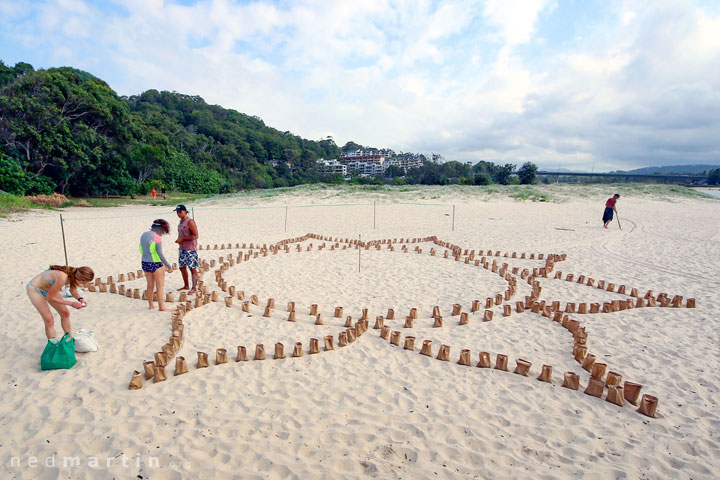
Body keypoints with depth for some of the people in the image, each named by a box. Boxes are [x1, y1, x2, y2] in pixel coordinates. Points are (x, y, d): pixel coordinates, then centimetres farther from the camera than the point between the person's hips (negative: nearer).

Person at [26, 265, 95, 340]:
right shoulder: (62, 278, -41)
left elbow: (73, 291, 1)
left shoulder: (74, 274, -19)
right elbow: (49, 297, -26)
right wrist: (71, 303, -26)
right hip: (34, 289, -7)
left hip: (48, 288, 7)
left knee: (65, 313, 10)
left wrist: (80, 299, -18)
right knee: (49, 320, -10)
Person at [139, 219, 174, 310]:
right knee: (160, 287, 3)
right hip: (156, 264, -7)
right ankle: (161, 307, 7)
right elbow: (160, 254, -21)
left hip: (145, 263, 8)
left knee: (150, 286, 19)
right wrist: (168, 266, -16)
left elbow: (142, 251, 15)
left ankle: (151, 305, 29)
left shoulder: (143, 235, 8)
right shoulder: (157, 237, -15)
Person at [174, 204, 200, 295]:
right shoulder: (181, 221, 13)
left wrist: (182, 239, -18)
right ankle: (186, 286, 29)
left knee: (192, 268, -5)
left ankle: (194, 288, 0)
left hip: (190, 249, -9)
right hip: (182, 248, 9)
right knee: (182, 267, 16)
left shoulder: (190, 221, -13)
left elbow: (195, 236, -19)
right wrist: (178, 240, 7)